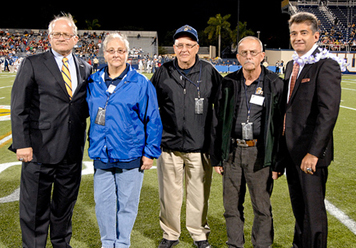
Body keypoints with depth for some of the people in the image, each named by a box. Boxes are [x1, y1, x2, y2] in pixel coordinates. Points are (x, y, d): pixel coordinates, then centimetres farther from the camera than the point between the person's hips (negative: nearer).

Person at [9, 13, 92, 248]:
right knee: (35, 205, 8)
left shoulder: (86, 69, 9)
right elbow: (18, 107, -5)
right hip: (40, 149, -3)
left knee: (65, 203, 18)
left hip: (73, 151, 4)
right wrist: (22, 143, -12)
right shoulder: (33, 64, -1)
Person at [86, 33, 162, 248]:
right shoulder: (93, 82, 6)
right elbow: (89, 115, 18)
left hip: (130, 157, -3)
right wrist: (93, 145, 14)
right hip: (101, 157, 4)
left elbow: (153, 121, -3)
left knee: (127, 204, 9)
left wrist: (151, 152, -4)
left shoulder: (141, 83, -5)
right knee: (103, 203, 10)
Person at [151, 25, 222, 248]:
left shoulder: (209, 72, 2)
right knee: (170, 194, 8)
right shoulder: (163, 73, 5)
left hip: (200, 146, -1)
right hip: (169, 146, 1)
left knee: (199, 193, 7)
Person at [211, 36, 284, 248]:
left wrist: (279, 161, -6)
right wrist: (216, 157, 7)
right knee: (232, 205, 11)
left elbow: (281, 125, -1)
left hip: (260, 153, -3)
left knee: (262, 206, 5)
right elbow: (217, 122, 10)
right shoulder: (229, 83, 7)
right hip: (232, 152, 3)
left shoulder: (275, 83, -1)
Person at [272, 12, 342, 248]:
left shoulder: (326, 66, -11)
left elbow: (329, 112, -20)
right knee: (299, 208, 20)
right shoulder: (291, 66, 14)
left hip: (310, 152, -7)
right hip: (291, 150, 7)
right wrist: (281, 156, 11)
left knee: (313, 210, 4)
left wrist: (313, 152, -25)